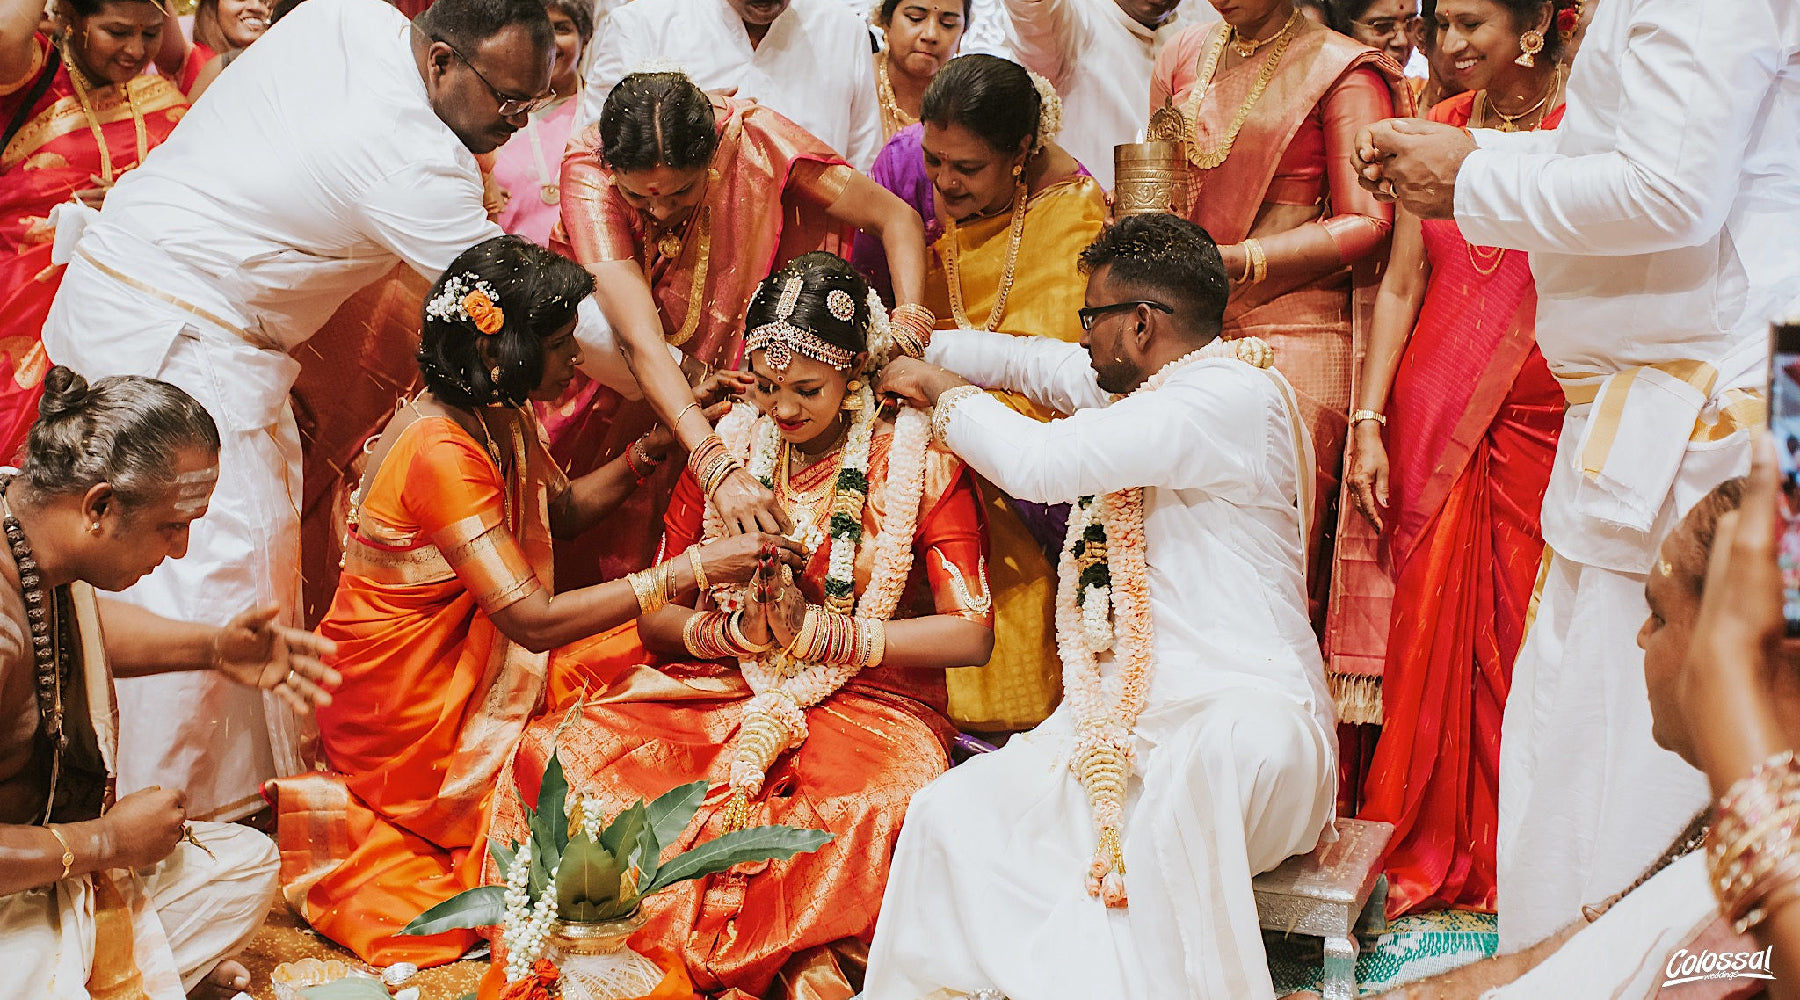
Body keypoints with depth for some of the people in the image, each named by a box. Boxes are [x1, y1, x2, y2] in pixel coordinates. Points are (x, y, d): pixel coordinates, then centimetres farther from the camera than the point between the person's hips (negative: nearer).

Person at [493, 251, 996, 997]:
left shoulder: (918, 461, -3)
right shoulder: (725, 449, 7)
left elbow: (972, 633, -9)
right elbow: (656, 620, 9)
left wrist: (818, 631, -14)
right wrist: (737, 630, -13)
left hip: (865, 702, -3)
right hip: (721, 690, 3)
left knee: (888, 804, -40)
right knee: (556, 754, -23)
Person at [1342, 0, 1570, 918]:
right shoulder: (1438, 128, 10)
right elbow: (1401, 286, 9)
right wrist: (1370, 425, 3)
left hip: (1536, 422, -3)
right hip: (1430, 420, 3)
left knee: (1520, 631, 0)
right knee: (1430, 629, 4)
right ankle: (1426, 851, 18)